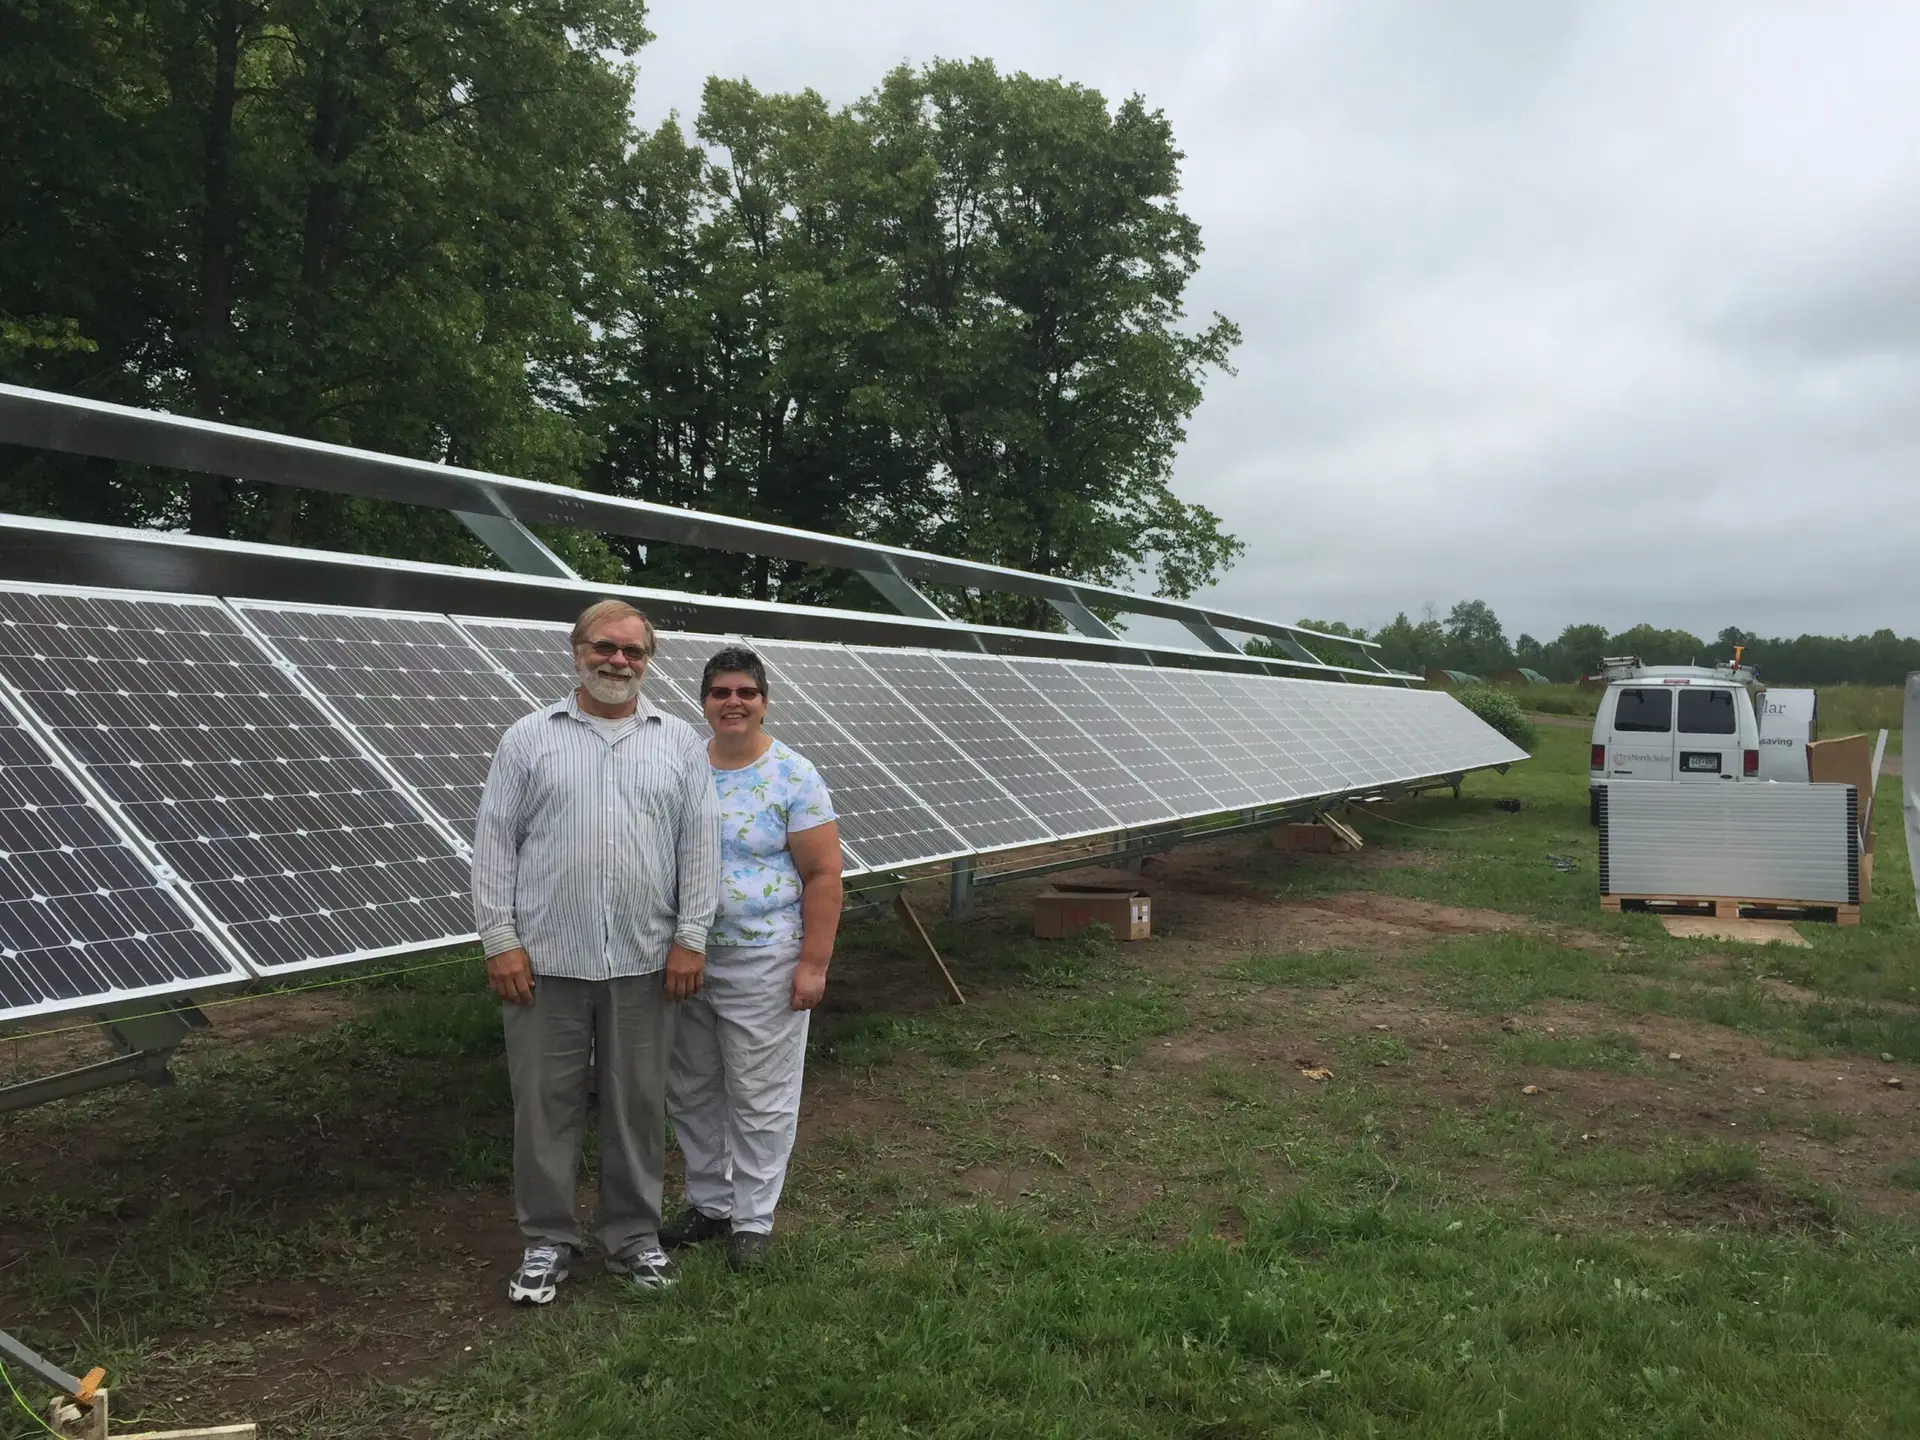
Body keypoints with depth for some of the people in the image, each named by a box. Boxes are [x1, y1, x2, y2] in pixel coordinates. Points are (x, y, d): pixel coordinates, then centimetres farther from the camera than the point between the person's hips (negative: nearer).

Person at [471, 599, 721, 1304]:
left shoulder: (680, 742, 6)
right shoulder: (528, 738, 3)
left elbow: (700, 846, 4)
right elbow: (494, 843, 1)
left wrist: (691, 938, -2)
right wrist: (499, 939, -5)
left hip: (644, 961, 1)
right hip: (545, 957, -1)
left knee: (639, 1103, 10)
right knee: (545, 1103, 7)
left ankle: (634, 1235, 25)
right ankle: (547, 1240, 22)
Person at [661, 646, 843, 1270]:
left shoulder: (794, 777, -9)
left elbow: (823, 874, -10)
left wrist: (813, 963, -13)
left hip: (762, 963, -5)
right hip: (684, 960, 5)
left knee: (759, 1097, 4)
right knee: (691, 1090, 15)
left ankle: (752, 1219, 20)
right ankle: (708, 1201, 33)